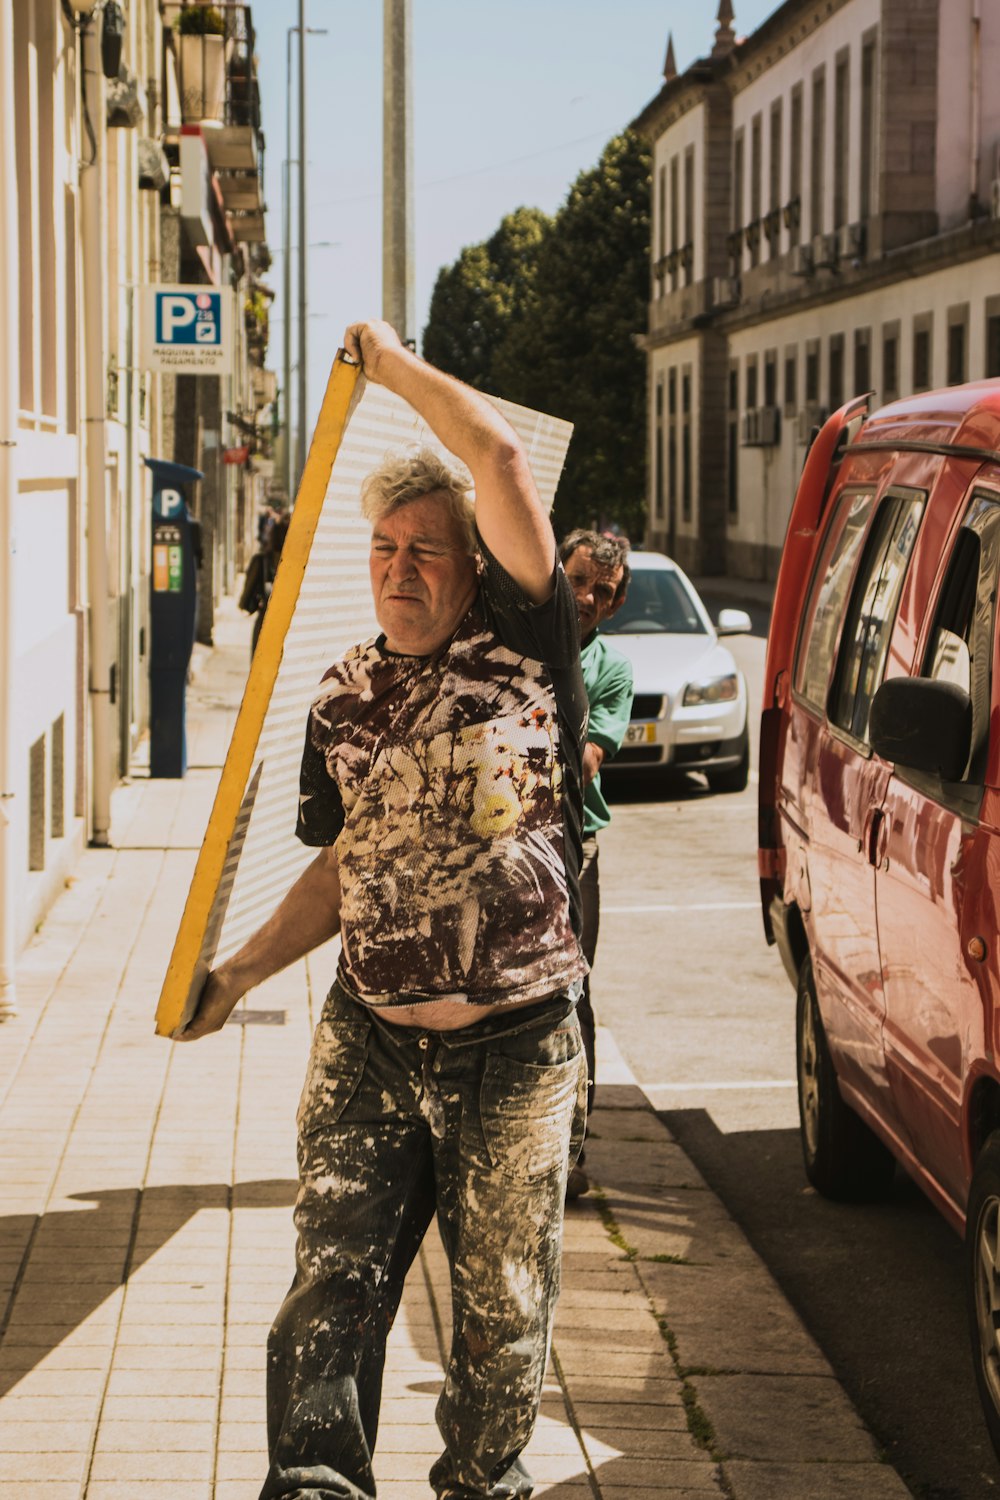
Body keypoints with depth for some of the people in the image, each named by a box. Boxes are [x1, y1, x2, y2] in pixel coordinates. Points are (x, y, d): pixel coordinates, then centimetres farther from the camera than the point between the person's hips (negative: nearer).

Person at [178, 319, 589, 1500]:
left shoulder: (523, 646, -6)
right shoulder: (345, 699, 8)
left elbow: (500, 458, -19)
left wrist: (390, 361, -7)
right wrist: (241, 972, 9)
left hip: (515, 1055, -3)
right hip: (369, 1047, 3)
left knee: (502, 1314, 10)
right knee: (330, 1287, -5)